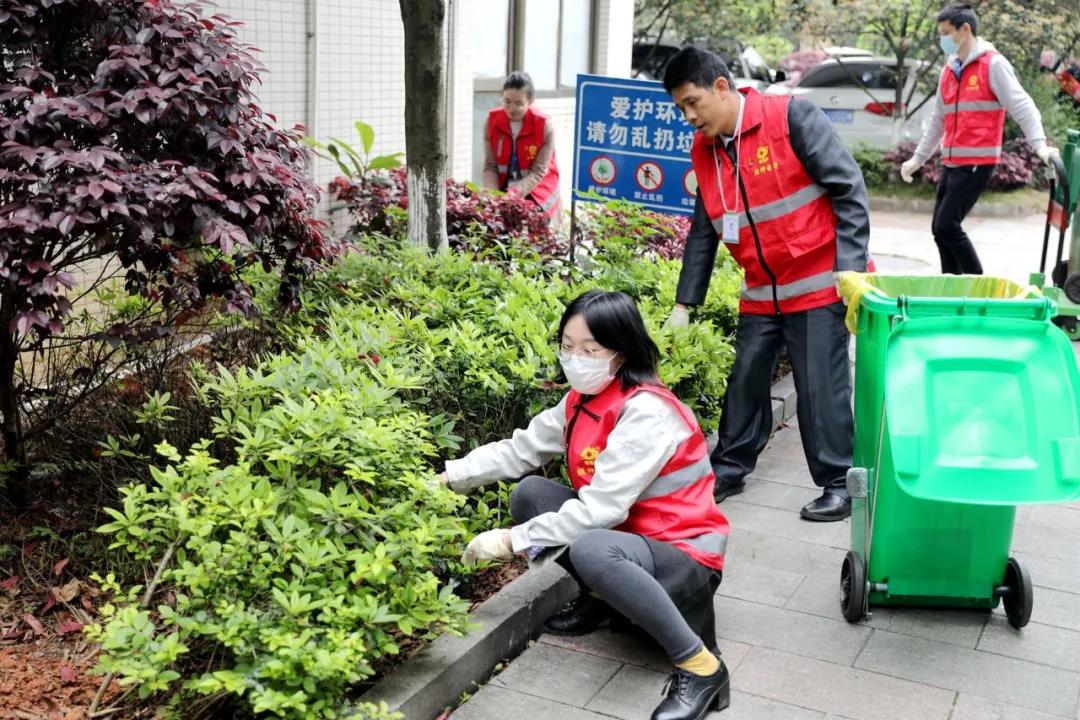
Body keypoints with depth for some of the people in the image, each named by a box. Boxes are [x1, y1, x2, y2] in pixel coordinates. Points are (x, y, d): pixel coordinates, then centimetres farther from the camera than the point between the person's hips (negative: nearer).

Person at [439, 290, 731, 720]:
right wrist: (449, 477, -9)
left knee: (590, 550, -38)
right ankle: (602, 599, 12)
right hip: (626, 534, 8)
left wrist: (512, 540, -25)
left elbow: (601, 509, -30)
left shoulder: (646, 414, -25)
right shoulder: (582, 400, 1)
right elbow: (520, 449, 5)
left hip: (684, 557, -8)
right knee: (530, 494, -4)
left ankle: (700, 666, -22)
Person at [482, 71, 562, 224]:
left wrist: (513, 195, -31)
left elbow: (538, 172, -17)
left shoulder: (545, 126, -15)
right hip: (504, 188, 3)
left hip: (536, 192, -3)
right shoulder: (493, 120, -5)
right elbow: (490, 166, -5)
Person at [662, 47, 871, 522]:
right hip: (761, 292, 6)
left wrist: (850, 268, -19)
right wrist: (684, 304, 8)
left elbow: (849, 188, -14)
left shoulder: (790, 118, -14)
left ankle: (839, 484, 12)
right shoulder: (705, 152, 6)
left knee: (820, 386, -2)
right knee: (745, 380, 12)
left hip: (819, 283, -6)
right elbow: (702, 233, 12)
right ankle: (730, 468, 28)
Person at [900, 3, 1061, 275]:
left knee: (946, 226, -13)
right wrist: (918, 158, 24)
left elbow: (1022, 106, -13)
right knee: (939, 228, 7)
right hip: (951, 164, 7)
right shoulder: (949, 70, 14)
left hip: (977, 163, -7)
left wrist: (1040, 145, -26)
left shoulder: (993, 64, -7)